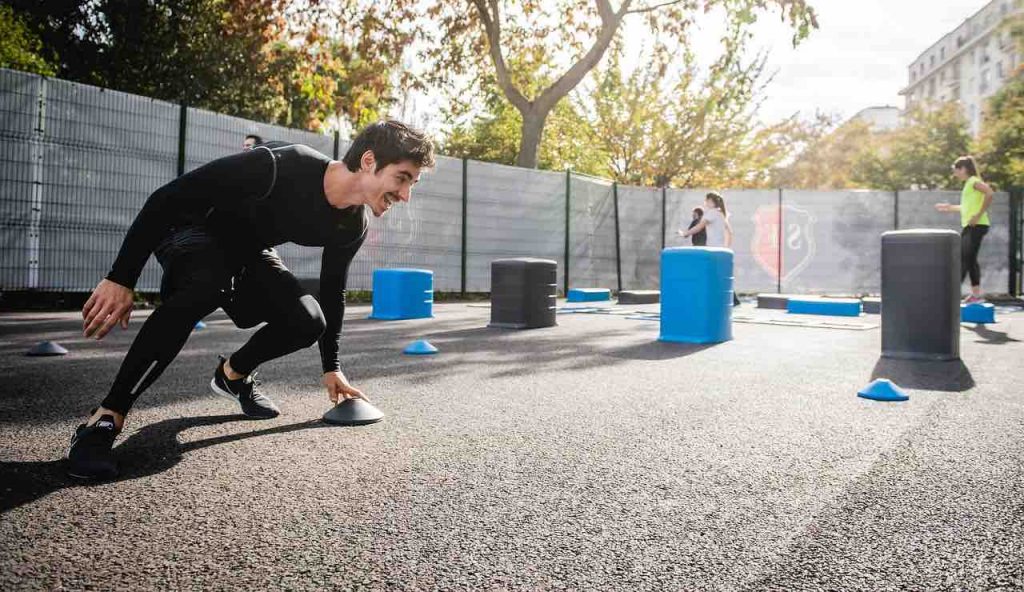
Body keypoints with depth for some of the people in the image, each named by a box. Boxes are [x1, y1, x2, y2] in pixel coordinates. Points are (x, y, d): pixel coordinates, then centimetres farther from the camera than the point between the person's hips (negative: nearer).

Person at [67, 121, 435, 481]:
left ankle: (233, 374, 16)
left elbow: (332, 291, 1)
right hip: (194, 229, -6)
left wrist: (331, 367, 3)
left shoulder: (352, 227, -14)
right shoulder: (279, 166, -37)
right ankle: (105, 420, -30)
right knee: (207, 286, -39)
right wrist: (121, 279, -31)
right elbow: (167, 198, -31)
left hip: (249, 251, 6)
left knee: (307, 322, -16)